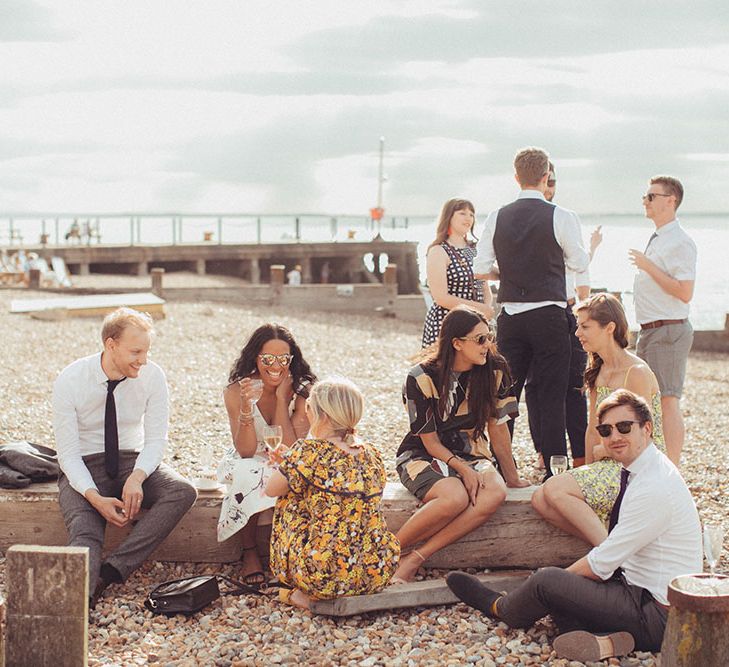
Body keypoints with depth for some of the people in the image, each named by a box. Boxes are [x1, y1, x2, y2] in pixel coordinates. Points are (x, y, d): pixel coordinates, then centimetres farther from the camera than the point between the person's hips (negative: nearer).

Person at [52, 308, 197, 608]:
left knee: (183, 492, -27)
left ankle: (110, 571, -31)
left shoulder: (152, 375, -9)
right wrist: (95, 498, -30)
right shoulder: (70, 380, -15)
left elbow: (156, 439, -7)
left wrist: (137, 478, -28)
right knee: (85, 533, -31)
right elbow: (68, 452, -14)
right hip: (82, 469, -2)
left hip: (132, 461, 3)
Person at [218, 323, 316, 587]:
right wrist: (246, 407, -35)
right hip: (247, 464, -1)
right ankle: (249, 553, -16)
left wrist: (281, 397, -25)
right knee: (250, 476, -35)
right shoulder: (236, 391, -16)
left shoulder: (301, 393, -15)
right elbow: (246, 451, -20)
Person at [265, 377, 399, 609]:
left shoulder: (309, 452, -12)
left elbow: (271, 489, 3)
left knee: (289, 500, 17)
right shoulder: (372, 455, 7)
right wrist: (291, 462, 28)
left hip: (325, 576, -6)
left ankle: (306, 594, 18)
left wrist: (287, 463, 22)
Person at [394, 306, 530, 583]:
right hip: (422, 456, -4)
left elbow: (497, 427, 3)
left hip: (469, 454, 4)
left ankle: (415, 559, -30)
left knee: (495, 493, -32)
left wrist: (512, 477, 5)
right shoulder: (421, 378, -14)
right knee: (456, 497, -38)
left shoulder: (493, 370, -4)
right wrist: (463, 470, -25)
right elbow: (430, 441, -12)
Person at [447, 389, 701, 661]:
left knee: (547, 581, -13)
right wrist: (562, 579, 4)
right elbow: (613, 555, 14)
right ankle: (603, 641, -9)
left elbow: (601, 564, -20)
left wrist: (559, 579, -4)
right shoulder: (643, 472, 9)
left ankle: (499, 607, 17)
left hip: (657, 617, -10)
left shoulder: (654, 486, -23)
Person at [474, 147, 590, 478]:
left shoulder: (497, 218, 2)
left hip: (510, 316, 3)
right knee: (551, 395, 1)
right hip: (549, 315, -3)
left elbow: (480, 268, 2)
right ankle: (555, 471, 2)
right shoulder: (561, 217, -7)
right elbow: (579, 264, 2)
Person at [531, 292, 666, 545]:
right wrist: (588, 473, 4)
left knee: (555, 489, -23)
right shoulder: (598, 372, 12)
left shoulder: (636, 373, -14)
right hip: (610, 467, 8)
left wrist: (602, 451, -2)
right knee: (540, 500, -11)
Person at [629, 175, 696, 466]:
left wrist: (648, 266, -19)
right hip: (649, 330, 10)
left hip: (669, 331, -10)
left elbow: (685, 293, -22)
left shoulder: (680, 242, -14)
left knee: (667, 401, -9)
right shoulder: (656, 240, 16)